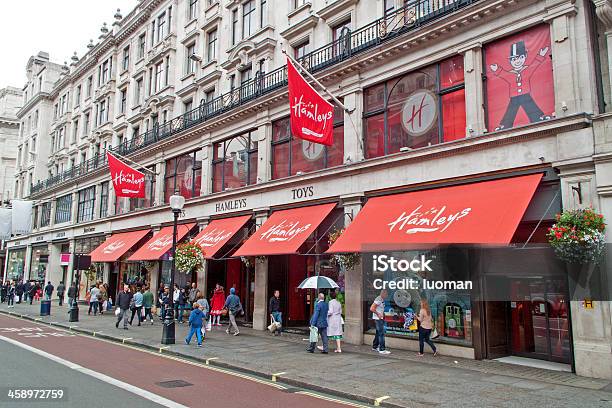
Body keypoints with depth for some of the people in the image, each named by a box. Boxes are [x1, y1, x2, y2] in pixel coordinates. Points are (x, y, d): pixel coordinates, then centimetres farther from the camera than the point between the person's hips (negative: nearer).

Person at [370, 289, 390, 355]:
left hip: (380, 318, 10)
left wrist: (383, 314, 12)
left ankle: (375, 347, 26)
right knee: (381, 333, -10)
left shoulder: (382, 300, 12)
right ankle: (382, 349, -9)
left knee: (378, 333, 16)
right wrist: (378, 314, -22)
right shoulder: (378, 300, -19)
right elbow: (372, 309, -24)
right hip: (378, 319, -10)